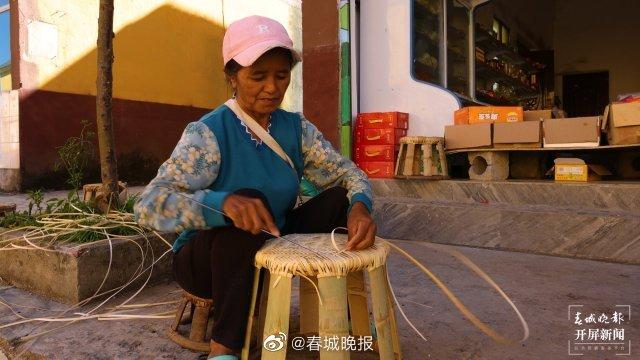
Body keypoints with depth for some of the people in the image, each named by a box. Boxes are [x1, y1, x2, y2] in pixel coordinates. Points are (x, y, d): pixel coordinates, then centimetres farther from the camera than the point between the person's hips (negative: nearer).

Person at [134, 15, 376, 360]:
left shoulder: (296, 127, -4)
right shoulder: (208, 133, -20)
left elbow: (348, 173, -7)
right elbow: (148, 205, -30)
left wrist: (359, 205, -31)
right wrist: (222, 202, -49)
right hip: (206, 259, -4)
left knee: (343, 197, -13)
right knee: (250, 200, -35)